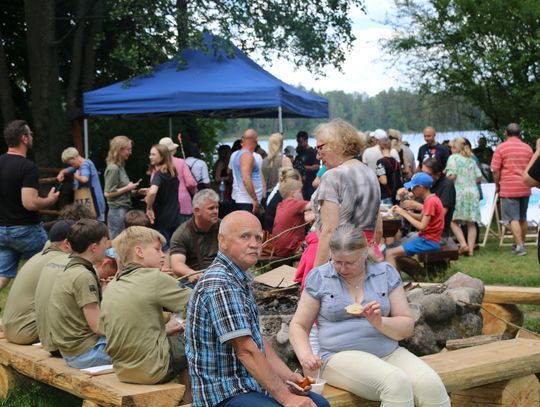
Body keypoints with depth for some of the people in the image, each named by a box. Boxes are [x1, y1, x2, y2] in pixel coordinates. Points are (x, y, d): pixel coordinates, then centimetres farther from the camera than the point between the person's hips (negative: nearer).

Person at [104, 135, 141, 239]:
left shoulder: (120, 167, 12)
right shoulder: (113, 168, -13)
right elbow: (108, 193, -16)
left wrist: (131, 190, 7)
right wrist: (127, 188, -12)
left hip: (124, 211, 9)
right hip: (117, 212, -9)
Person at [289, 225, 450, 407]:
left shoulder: (386, 273, 7)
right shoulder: (319, 277, 3)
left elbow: (407, 326, 6)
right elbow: (298, 326, 7)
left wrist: (379, 322, -15)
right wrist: (305, 356, -14)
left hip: (390, 353, 3)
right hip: (342, 356, -3)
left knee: (431, 385, -27)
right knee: (397, 382, -32)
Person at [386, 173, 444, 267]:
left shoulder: (431, 201, -20)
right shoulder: (431, 199, 11)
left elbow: (422, 226, -23)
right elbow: (421, 217, 16)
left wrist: (404, 214, -15)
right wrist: (403, 211, 3)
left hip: (429, 241, -10)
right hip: (427, 238, 10)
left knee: (390, 254, -18)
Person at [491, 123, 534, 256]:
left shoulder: (501, 148, -6)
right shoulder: (528, 148, 8)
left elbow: (495, 170, -9)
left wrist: (497, 185, 3)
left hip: (508, 188, -5)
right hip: (525, 188, 5)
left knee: (513, 218, -5)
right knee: (523, 218, 15)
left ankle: (519, 246, -13)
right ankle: (521, 243, 24)